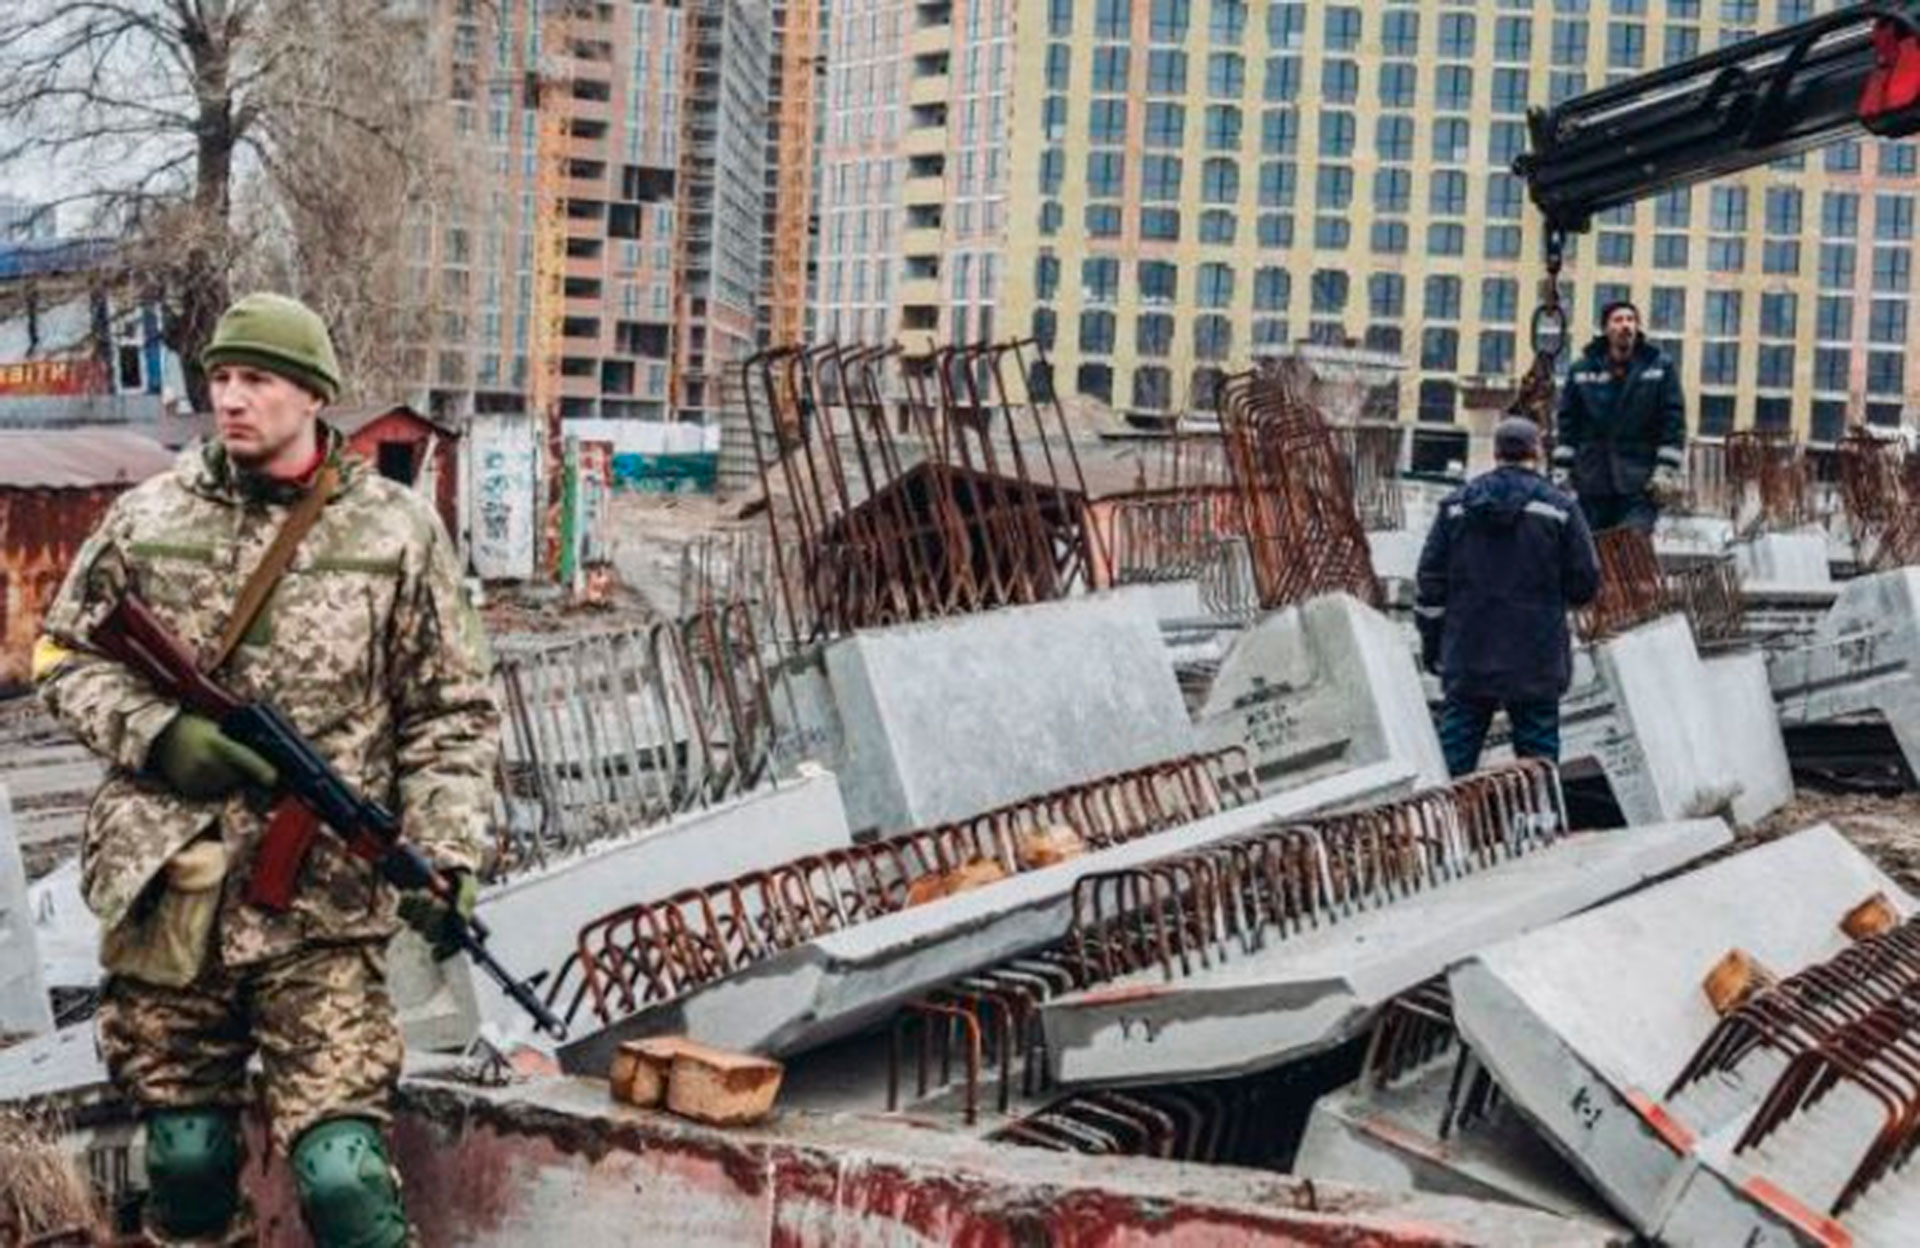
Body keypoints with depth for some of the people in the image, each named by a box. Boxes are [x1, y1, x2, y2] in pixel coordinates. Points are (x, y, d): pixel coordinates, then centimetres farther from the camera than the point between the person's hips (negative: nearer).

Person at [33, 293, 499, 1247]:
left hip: (322, 908, -2)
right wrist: (153, 732, -6)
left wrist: (444, 854, -10)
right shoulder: (145, 519, 6)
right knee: (185, 1158, 11)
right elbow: (62, 656, 13)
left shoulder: (397, 531, 2)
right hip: (162, 894, 3)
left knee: (342, 1170, -10)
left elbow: (451, 714, 3)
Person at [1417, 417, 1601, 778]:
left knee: (1455, 751, 7)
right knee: (1537, 750, 4)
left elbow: (1431, 579, 5)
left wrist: (1431, 643, 12)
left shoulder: (1456, 505, 4)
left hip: (1467, 658, 2)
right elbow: (1585, 584, -4)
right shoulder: (1558, 508, -4)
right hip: (1535, 665, -2)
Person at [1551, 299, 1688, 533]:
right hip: (1591, 480, 3)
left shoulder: (1660, 367, 4)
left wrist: (1667, 469, -7)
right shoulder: (1582, 370, 8)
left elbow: (1674, 422, 1)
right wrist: (1561, 470, 5)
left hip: (1640, 484, -3)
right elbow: (1566, 423, 11)